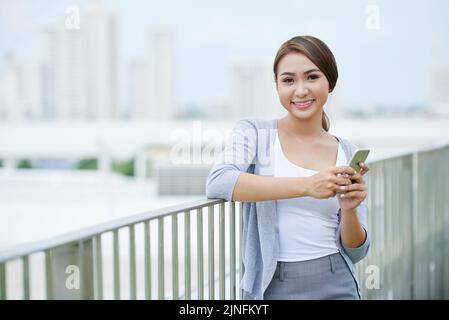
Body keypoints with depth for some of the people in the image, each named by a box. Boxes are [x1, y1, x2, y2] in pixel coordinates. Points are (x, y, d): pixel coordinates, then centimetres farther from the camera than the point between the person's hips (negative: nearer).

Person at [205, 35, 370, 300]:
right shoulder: (254, 132, -3)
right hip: (271, 288, -2)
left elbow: (355, 251, 5)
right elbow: (217, 183, -22)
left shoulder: (348, 154, 4)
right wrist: (306, 186, -28)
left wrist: (349, 209, -15)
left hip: (336, 286, 2)